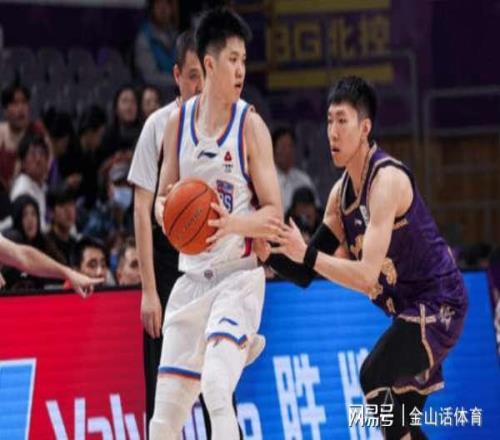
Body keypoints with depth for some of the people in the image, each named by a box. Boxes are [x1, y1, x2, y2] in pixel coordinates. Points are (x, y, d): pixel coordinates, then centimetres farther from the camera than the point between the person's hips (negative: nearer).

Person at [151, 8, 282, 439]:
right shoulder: (178, 122, 5)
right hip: (192, 276, 5)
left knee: (216, 387, -25)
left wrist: (233, 223, -27)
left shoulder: (250, 125, -7)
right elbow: (163, 197, 15)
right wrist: (164, 211, -9)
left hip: (238, 277, -5)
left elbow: (273, 213, -7)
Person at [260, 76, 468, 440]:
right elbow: (307, 273, 9)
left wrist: (306, 254, -31)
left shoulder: (387, 179, -21)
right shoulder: (341, 192, 6)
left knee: (375, 376, -26)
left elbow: (367, 276, -29)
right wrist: (270, 254, -8)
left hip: (437, 304, -10)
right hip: (411, 309, 10)